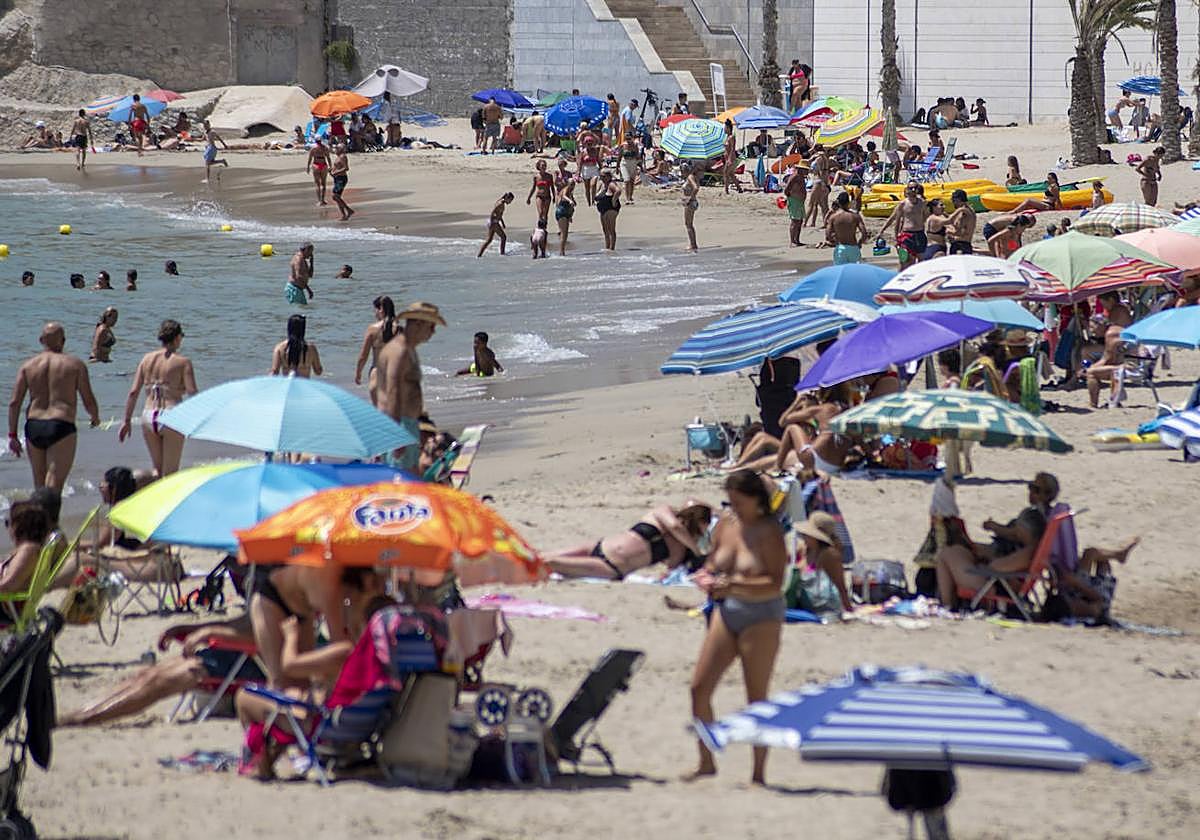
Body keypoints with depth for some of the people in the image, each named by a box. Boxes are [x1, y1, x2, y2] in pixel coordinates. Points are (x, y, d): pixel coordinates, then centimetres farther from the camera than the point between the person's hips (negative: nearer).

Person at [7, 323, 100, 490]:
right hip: (61, 426, -4)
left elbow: (14, 403, 2)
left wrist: (12, 435, 6)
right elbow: (89, 401, 1)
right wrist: (95, 418, 23)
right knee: (54, 483, -8)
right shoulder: (76, 365, 1)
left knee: (39, 484, 19)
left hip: (33, 427, 4)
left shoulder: (28, 366, 8)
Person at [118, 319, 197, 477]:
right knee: (170, 473, 5)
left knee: (157, 469, 20)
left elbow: (133, 392, 3)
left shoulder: (147, 359, 6)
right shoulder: (183, 362, -6)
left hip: (148, 417, 4)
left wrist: (127, 420, 9)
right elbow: (192, 394, -12)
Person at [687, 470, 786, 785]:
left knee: (757, 697, -1)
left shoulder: (769, 532, -12)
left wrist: (734, 584, -28)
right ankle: (706, 764, 16)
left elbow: (775, 583, -19)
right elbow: (712, 564, 19)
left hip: (761, 616, -6)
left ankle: (758, 774, 7)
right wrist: (707, 579, -4)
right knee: (699, 688, 2)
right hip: (726, 612, 7)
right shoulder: (726, 525, 6)